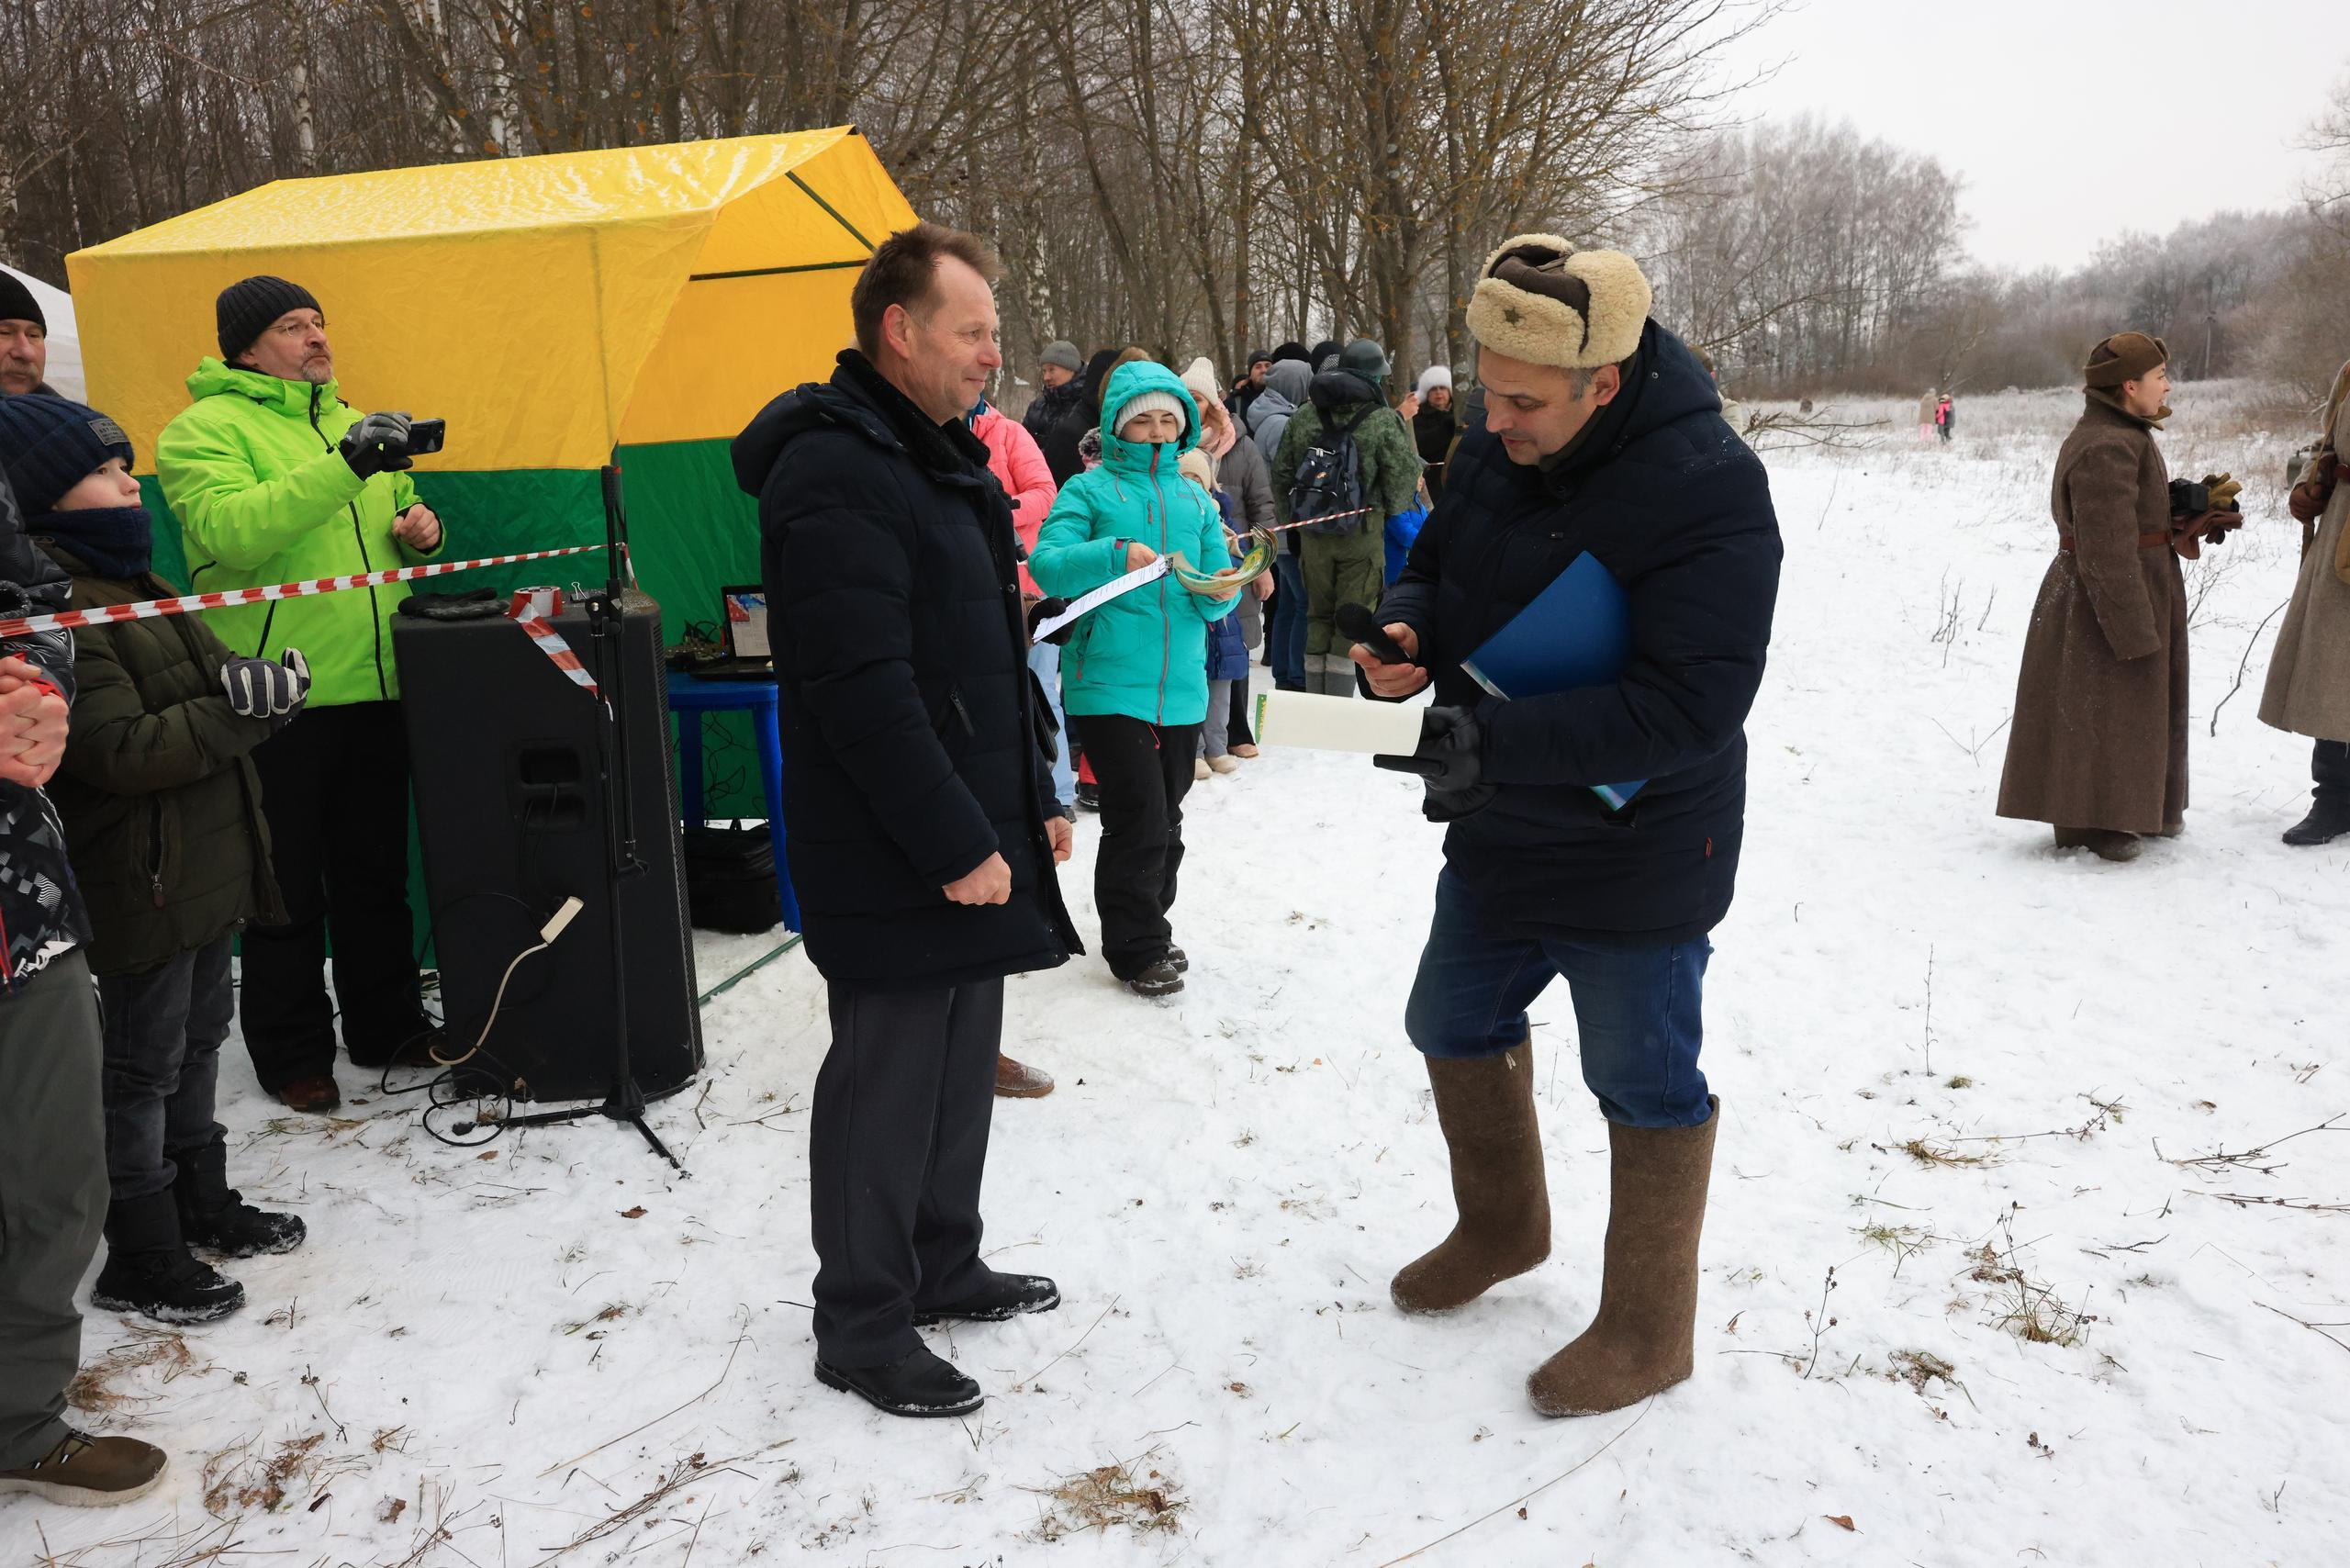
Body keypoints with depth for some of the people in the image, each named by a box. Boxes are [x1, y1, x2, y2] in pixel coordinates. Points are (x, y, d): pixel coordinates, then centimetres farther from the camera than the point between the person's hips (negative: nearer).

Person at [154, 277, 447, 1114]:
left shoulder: (346, 421, 16)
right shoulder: (205, 429, -6)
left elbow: (398, 511, 27)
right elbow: (231, 528, -24)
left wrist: (420, 529, 3)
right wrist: (342, 468, -32)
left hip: (374, 686, 6)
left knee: (375, 871, 16)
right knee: (290, 886, 4)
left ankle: (387, 1023, 30)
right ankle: (293, 1052, 18)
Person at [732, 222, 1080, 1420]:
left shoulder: (945, 457, 15)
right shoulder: (835, 472, -18)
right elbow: (865, 692, -25)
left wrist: (1035, 799, 18)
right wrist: (958, 846, -22)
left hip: (974, 840, 10)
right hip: (892, 866, -10)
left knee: (961, 1063, 19)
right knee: (886, 1083, 2)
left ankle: (943, 1268, 36)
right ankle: (860, 1326, 18)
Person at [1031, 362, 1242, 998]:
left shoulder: (1195, 499, 15)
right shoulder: (1090, 489, 0)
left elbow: (1217, 581, 13)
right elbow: (1046, 564, -12)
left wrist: (1222, 591, -10)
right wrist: (1115, 555, -27)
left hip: (1181, 687, 6)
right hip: (1110, 684, -5)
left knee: (1165, 819, 15)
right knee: (1139, 815, -9)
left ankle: (1146, 928, 31)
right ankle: (1136, 947, 7)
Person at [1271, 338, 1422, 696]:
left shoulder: (1303, 417, 5)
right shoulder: (1383, 421, -10)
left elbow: (1281, 474, 10)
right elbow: (1404, 478, -9)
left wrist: (1290, 518, 21)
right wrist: (1391, 511, 12)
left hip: (1313, 532, 4)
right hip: (1363, 532, -4)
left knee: (1319, 614, 16)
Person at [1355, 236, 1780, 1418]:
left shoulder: (1706, 488, -27)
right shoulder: (1498, 445, -4)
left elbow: (1690, 706, -31)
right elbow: (1440, 557, 12)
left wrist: (1495, 741, -37)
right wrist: (1407, 626, -12)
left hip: (1638, 854, -8)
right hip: (1499, 832, 8)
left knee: (1644, 1085, 7)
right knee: (1456, 1024, 21)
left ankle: (1649, 1330, 28)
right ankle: (1502, 1228, 47)